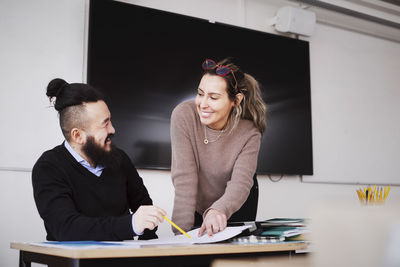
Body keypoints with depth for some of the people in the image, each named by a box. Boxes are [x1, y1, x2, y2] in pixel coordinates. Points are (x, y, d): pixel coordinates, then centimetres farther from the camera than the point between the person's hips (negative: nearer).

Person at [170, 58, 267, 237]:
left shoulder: (249, 134, -24)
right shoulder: (183, 115, -27)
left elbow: (240, 184, -35)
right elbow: (184, 177, -29)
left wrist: (218, 211, -57)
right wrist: (182, 231, -35)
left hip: (235, 208, 0)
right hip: (196, 206, 0)